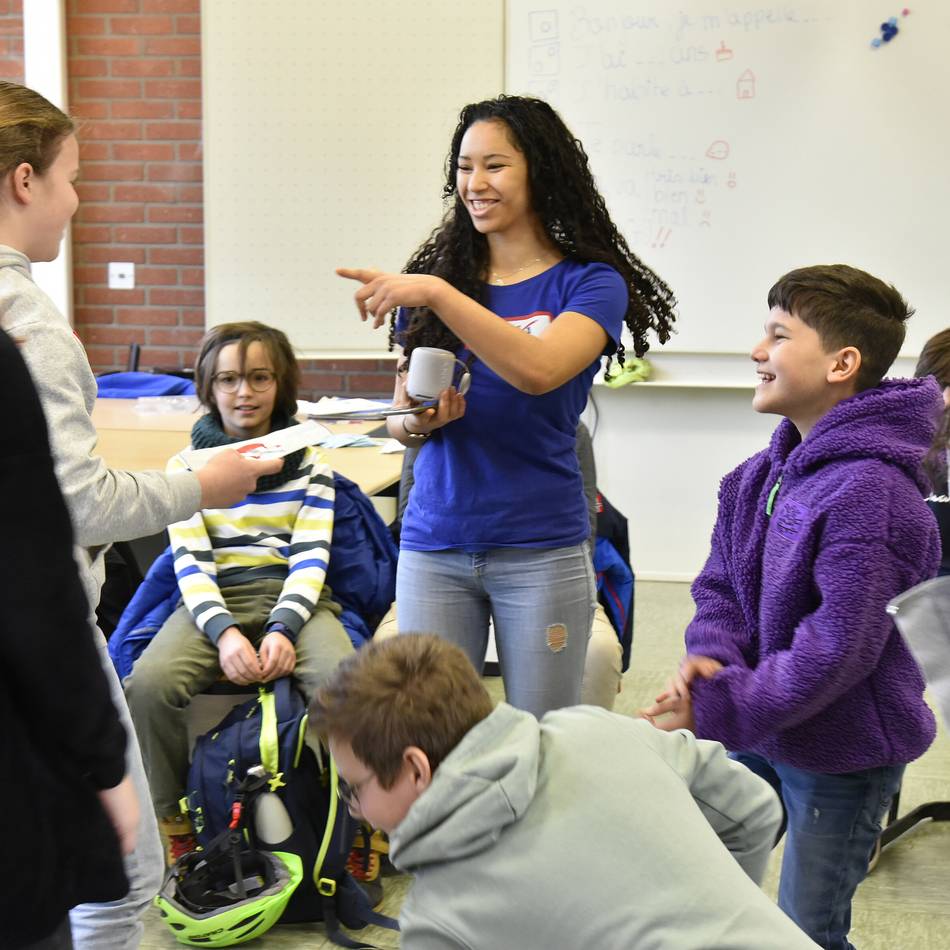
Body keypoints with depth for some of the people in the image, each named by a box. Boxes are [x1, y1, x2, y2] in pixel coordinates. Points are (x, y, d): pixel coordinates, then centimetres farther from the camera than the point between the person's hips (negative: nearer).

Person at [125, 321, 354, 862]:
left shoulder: (310, 465, 10)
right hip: (214, 600, 1)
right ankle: (172, 828, -9)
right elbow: (190, 562, 0)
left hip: (294, 597, 0)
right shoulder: (185, 467, 9)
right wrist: (224, 632, -18)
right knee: (149, 682, -31)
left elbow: (312, 557, 1)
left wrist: (283, 628, -18)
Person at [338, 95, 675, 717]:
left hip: (540, 549, -3)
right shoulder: (438, 275, 9)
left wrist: (436, 294, -25)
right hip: (434, 544, 3)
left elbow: (539, 370, -22)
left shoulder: (589, 283, -2)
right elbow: (400, 411, 13)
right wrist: (417, 422, -10)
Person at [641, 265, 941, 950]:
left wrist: (721, 710, -23)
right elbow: (722, 585, 6)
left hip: (840, 757, -8)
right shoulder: (763, 475, 1)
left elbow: (838, 649, -28)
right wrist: (709, 657, -15)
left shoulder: (868, 494, -26)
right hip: (759, 735, 8)